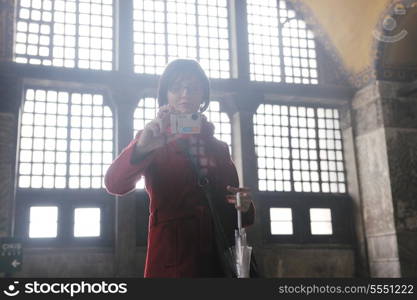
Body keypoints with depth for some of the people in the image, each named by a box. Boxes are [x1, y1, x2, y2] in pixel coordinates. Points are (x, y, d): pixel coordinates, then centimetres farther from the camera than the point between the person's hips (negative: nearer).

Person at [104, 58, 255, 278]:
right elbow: (114, 185, -17)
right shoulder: (153, 142, 1)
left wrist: (244, 206, -4)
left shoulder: (219, 148, 13)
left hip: (220, 259, 4)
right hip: (171, 260, -4)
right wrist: (142, 147, -34)